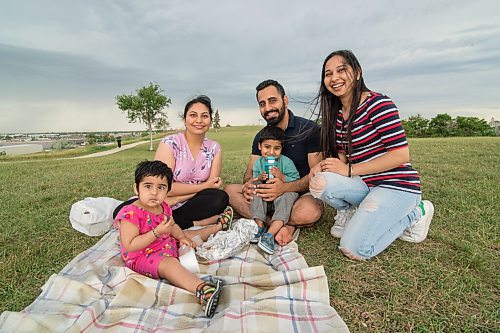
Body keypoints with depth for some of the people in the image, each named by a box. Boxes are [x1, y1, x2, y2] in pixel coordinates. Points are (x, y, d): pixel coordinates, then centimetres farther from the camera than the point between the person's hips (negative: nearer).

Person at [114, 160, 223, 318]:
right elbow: (129, 246, -27)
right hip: (142, 257, -9)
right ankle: (202, 289, -52)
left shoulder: (163, 207, 1)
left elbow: (172, 226, 20)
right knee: (169, 263, -35)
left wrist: (182, 236, 1)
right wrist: (157, 232, -33)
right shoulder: (130, 213, -23)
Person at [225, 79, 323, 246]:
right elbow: (250, 172, 5)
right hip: (271, 195, 5)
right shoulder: (261, 137, 9)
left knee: (309, 212, -39)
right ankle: (284, 226, -23)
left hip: (304, 193, -5)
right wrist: (248, 184, -21)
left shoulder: (309, 129, -7)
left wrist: (286, 187, -30)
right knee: (230, 190, -16)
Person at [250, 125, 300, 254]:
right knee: (256, 186, -22)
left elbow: (296, 182, -13)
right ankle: (259, 226, -26)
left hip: (282, 192, -3)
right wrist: (259, 178, -19)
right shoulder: (258, 162, 0)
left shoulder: (286, 162, -11)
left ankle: (270, 234, -39)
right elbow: (253, 180, 3)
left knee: (287, 194, -34)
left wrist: (282, 177, -29)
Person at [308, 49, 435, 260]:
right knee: (320, 182, -26)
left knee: (353, 249, -18)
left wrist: (348, 170, -20)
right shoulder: (337, 115, 8)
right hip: (365, 185, 5)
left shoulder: (378, 103, -14)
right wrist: (325, 165, -11)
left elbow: (401, 155, -19)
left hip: (396, 186, -5)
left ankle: (414, 213, 6)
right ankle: (349, 210, 7)